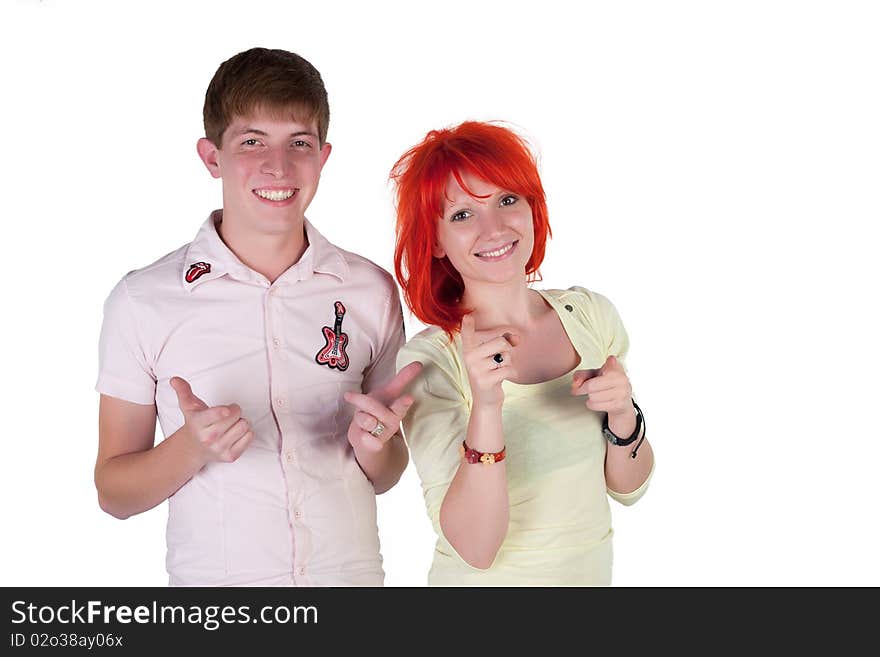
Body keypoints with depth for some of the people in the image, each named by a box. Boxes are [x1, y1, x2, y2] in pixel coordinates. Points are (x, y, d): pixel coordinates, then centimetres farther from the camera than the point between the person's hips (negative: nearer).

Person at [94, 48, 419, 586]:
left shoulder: (373, 290, -4)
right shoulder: (143, 300, -10)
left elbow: (386, 478, 5)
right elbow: (114, 492, -6)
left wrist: (373, 444, -16)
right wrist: (192, 447, -24)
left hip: (352, 572, 2)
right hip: (212, 575, -1)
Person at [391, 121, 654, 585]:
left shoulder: (591, 315, -6)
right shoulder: (428, 361, -19)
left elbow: (628, 487, 0)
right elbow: (475, 549, -23)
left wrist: (622, 417, -19)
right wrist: (486, 407, -34)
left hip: (592, 570, 4)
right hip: (489, 581, -4)